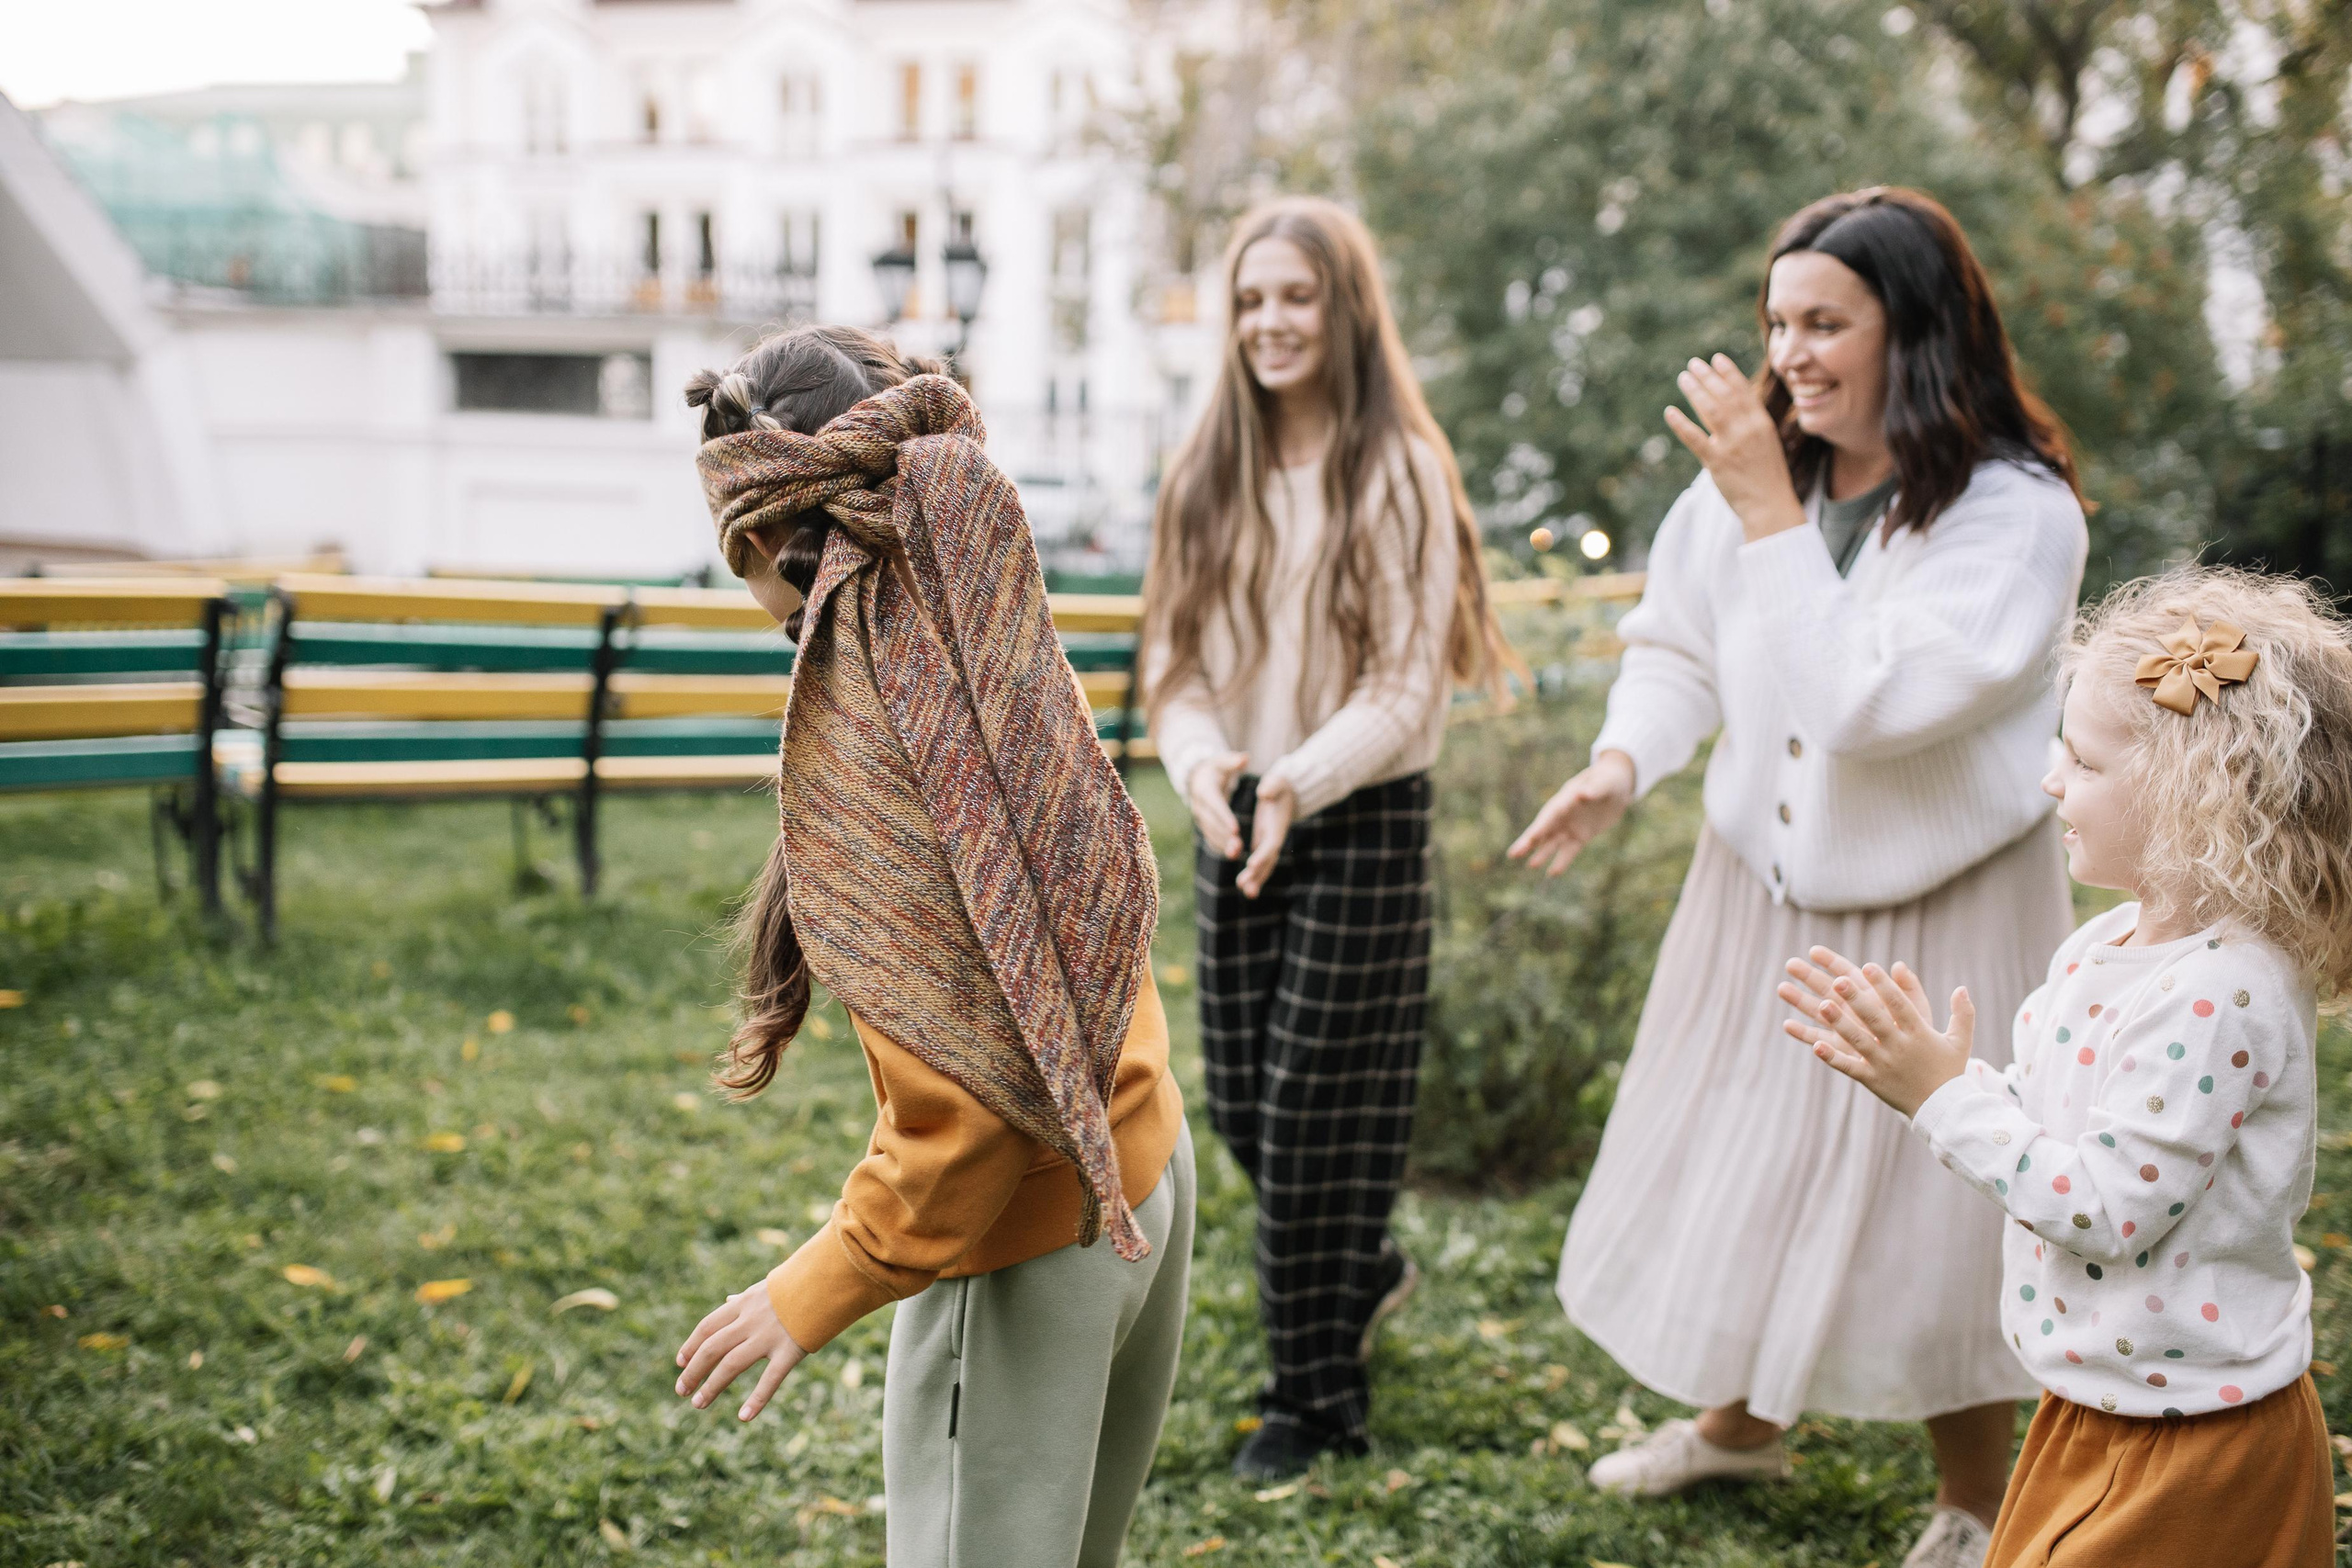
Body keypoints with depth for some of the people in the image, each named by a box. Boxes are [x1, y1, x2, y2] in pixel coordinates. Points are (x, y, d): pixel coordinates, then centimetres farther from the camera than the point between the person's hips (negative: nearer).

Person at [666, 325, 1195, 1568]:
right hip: (1143, 1173, 8)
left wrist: (819, 1289, -15)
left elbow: (973, 1098, -27)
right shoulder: (997, 639, -2)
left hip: (1022, 1244, -8)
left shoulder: (856, 730, -26)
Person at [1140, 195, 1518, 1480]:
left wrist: (1300, 781, -27)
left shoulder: (1399, 476, -9)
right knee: (1238, 1100, 12)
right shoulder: (1208, 474, 6)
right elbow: (1175, 655, 5)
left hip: (1363, 825, -5)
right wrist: (1199, 759, -15)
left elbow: (1407, 687, -13)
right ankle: (1366, 1272, 40)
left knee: (1322, 1106, 0)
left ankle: (1313, 1395, 15)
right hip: (1234, 823, 5)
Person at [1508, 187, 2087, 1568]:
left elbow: (1863, 700, -32)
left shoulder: (2019, 516, -23)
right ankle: (1742, 1419, 48)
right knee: (1743, 1158, 20)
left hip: (1939, 907, -5)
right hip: (1765, 885, 5)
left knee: (1930, 1202, 6)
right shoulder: (1748, 480, -9)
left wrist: (1771, 515, -30)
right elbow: (1678, 648, 4)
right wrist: (1623, 760, -15)